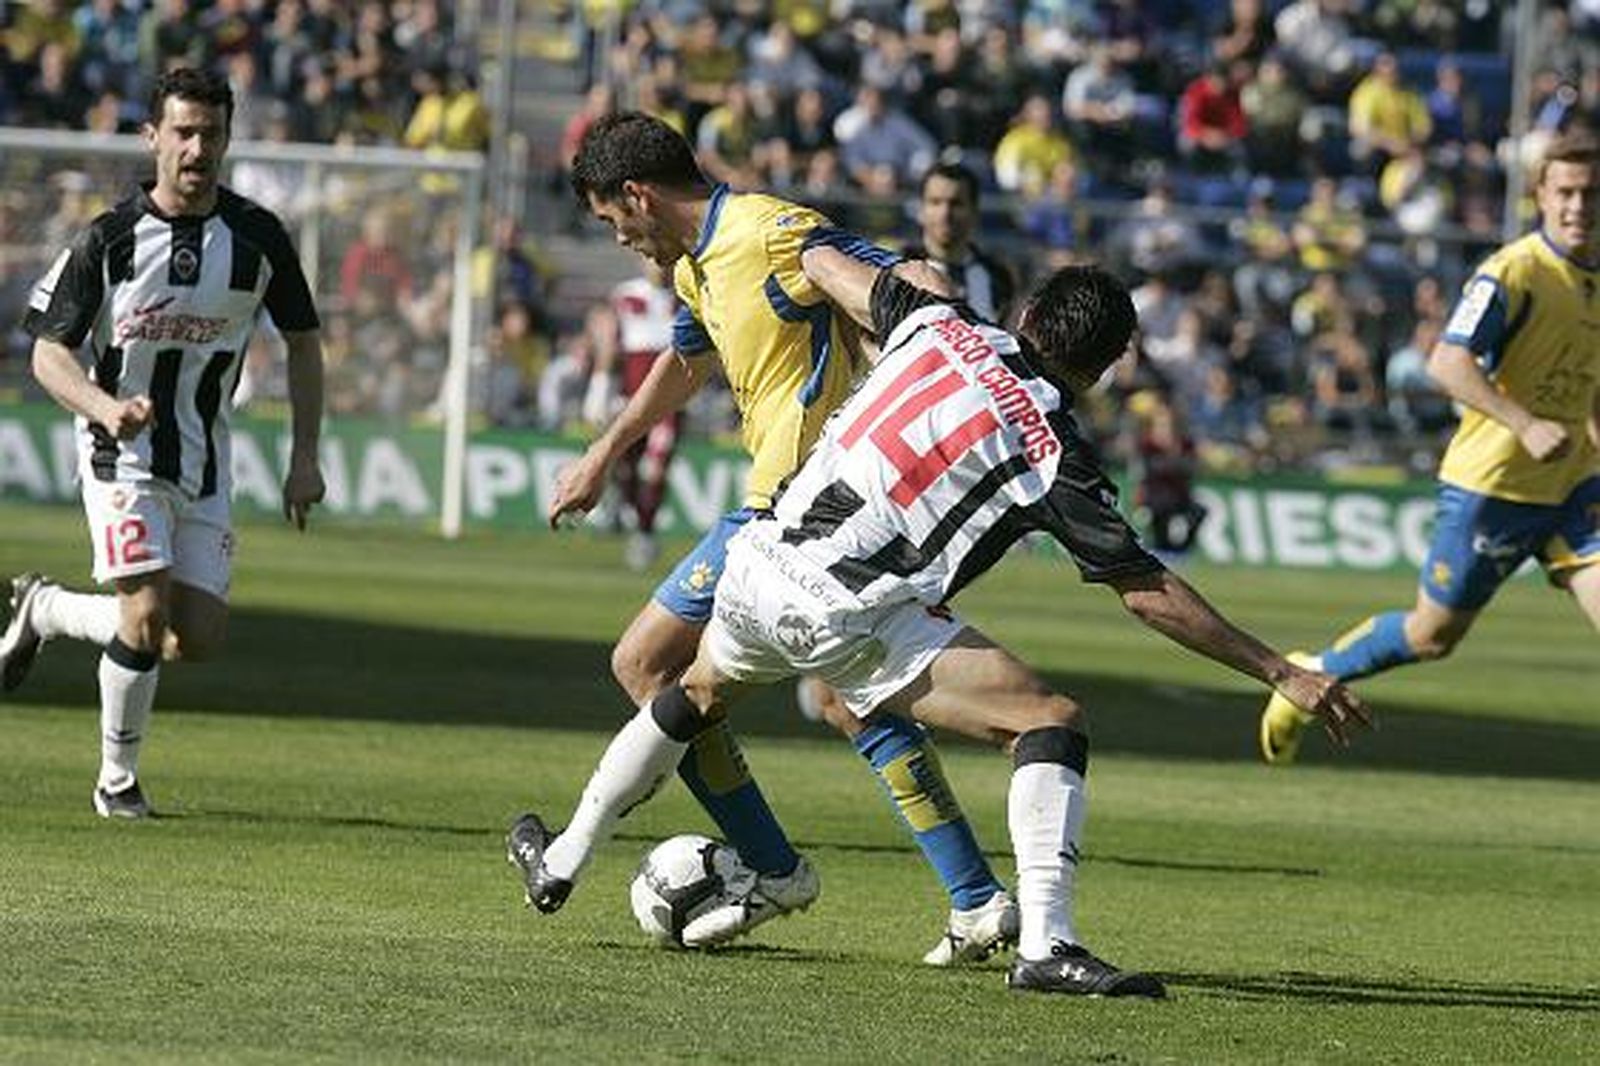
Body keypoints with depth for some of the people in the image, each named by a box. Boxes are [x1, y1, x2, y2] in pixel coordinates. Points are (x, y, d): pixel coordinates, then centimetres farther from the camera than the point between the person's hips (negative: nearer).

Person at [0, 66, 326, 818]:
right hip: (123, 454, -4)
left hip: (204, 465, 4)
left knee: (199, 638, -2)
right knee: (148, 616, -20)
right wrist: (106, 407, -27)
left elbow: (302, 341, 10)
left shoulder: (258, 237, -3)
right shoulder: (108, 239, -10)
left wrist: (305, 458, 4)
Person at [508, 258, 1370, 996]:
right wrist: (1282, 673, -2)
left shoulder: (942, 327, 8)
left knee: (701, 693, 36)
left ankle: (561, 859, 51)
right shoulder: (1052, 453, -4)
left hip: (760, 570, 6)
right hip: (852, 618, -6)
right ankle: (1044, 942, -21)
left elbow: (823, 264, 25)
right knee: (1052, 724, -5)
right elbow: (1147, 593, -4)